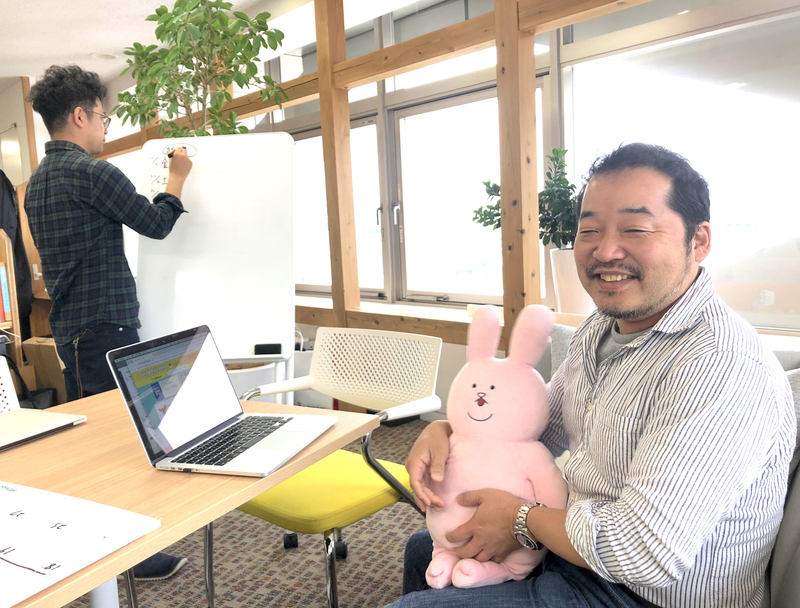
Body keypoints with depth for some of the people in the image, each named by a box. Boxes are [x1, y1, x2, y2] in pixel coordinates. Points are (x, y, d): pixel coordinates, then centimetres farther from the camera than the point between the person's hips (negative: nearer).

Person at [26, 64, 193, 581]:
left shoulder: (39, 180, 15)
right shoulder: (92, 172, -15)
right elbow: (157, 224, -7)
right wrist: (178, 177, 8)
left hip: (70, 326, 10)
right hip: (106, 327, -10)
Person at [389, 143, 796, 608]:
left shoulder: (721, 365, -31)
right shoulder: (601, 329, 1)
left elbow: (643, 552, -35)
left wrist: (522, 519, -17)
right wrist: (447, 430, -6)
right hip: (580, 552, 9)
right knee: (425, 548, 24)